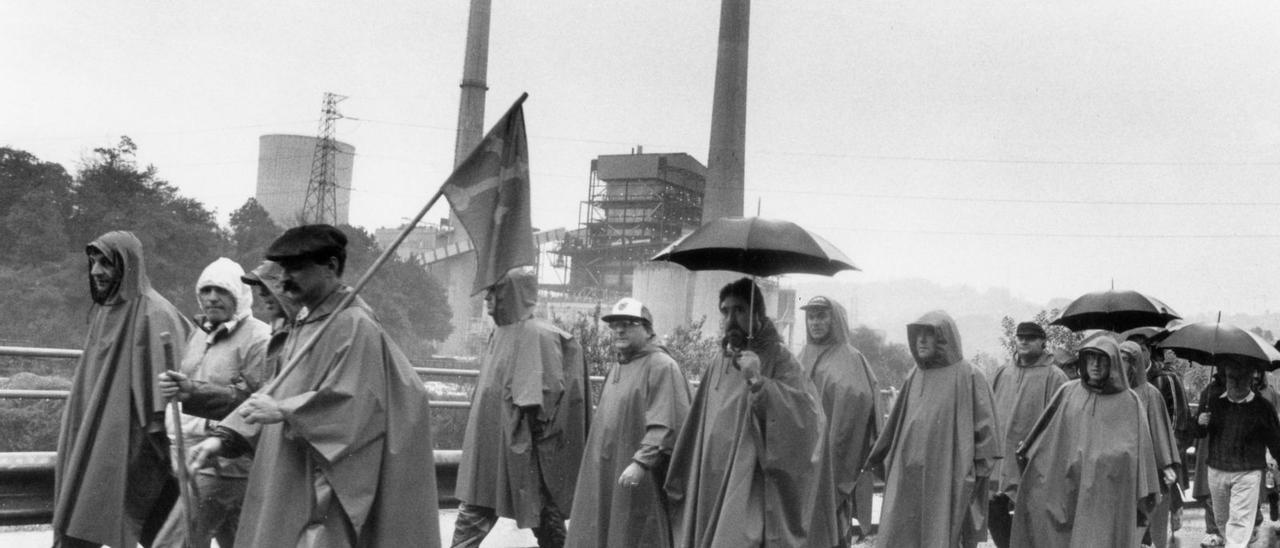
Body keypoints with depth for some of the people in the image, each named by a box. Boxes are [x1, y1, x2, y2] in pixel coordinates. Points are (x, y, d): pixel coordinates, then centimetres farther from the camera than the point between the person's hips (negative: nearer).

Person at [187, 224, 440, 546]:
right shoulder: (305, 324, 15)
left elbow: (355, 402, -21)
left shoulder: (354, 326, -13)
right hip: (293, 488, 9)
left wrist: (284, 412, -19)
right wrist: (224, 437, 5)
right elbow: (276, 391, 16)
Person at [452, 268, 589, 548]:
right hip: (490, 443, 8)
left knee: (543, 515, 4)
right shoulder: (500, 332, 11)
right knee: (472, 514, 7)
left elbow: (548, 390, -17)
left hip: (523, 445, -8)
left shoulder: (538, 335, -13)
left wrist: (524, 429, -16)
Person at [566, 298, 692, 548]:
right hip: (605, 476, 8)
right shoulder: (619, 367, 16)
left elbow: (666, 426, -21)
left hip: (642, 481, -8)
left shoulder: (661, 367, -12)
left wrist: (641, 462, -27)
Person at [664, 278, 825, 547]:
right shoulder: (716, 369, 13)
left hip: (752, 497, -6)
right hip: (710, 496, 6)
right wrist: (681, 486, 19)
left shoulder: (778, 361, -5)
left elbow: (809, 419, -20)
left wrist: (759, 383, -29)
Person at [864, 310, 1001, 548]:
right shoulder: (914, 378, 13)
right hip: (907, 478, 5)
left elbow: (985, 428, -5)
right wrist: (879, 462, 18)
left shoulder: (968, 377, -3)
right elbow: (896, 426, 19)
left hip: (945, 478, -5)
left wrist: (976, 472, -9)